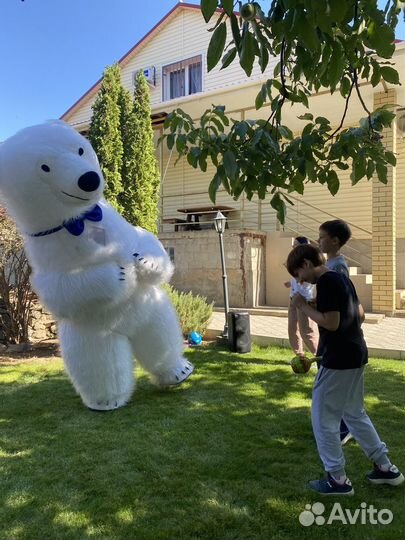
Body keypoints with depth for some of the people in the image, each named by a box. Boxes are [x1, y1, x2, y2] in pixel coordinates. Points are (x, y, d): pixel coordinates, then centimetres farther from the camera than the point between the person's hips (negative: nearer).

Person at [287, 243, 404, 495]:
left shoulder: (325, 282, -17)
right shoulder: (341, 277, 11)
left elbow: (331, 323, -23)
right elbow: (360, 314, 16)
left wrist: (304, 306, -13)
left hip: (338, 359, -10)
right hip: (356, 354, 10)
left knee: (323, 419, 3)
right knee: (355, 413, 22)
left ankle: (338, 479, 13)